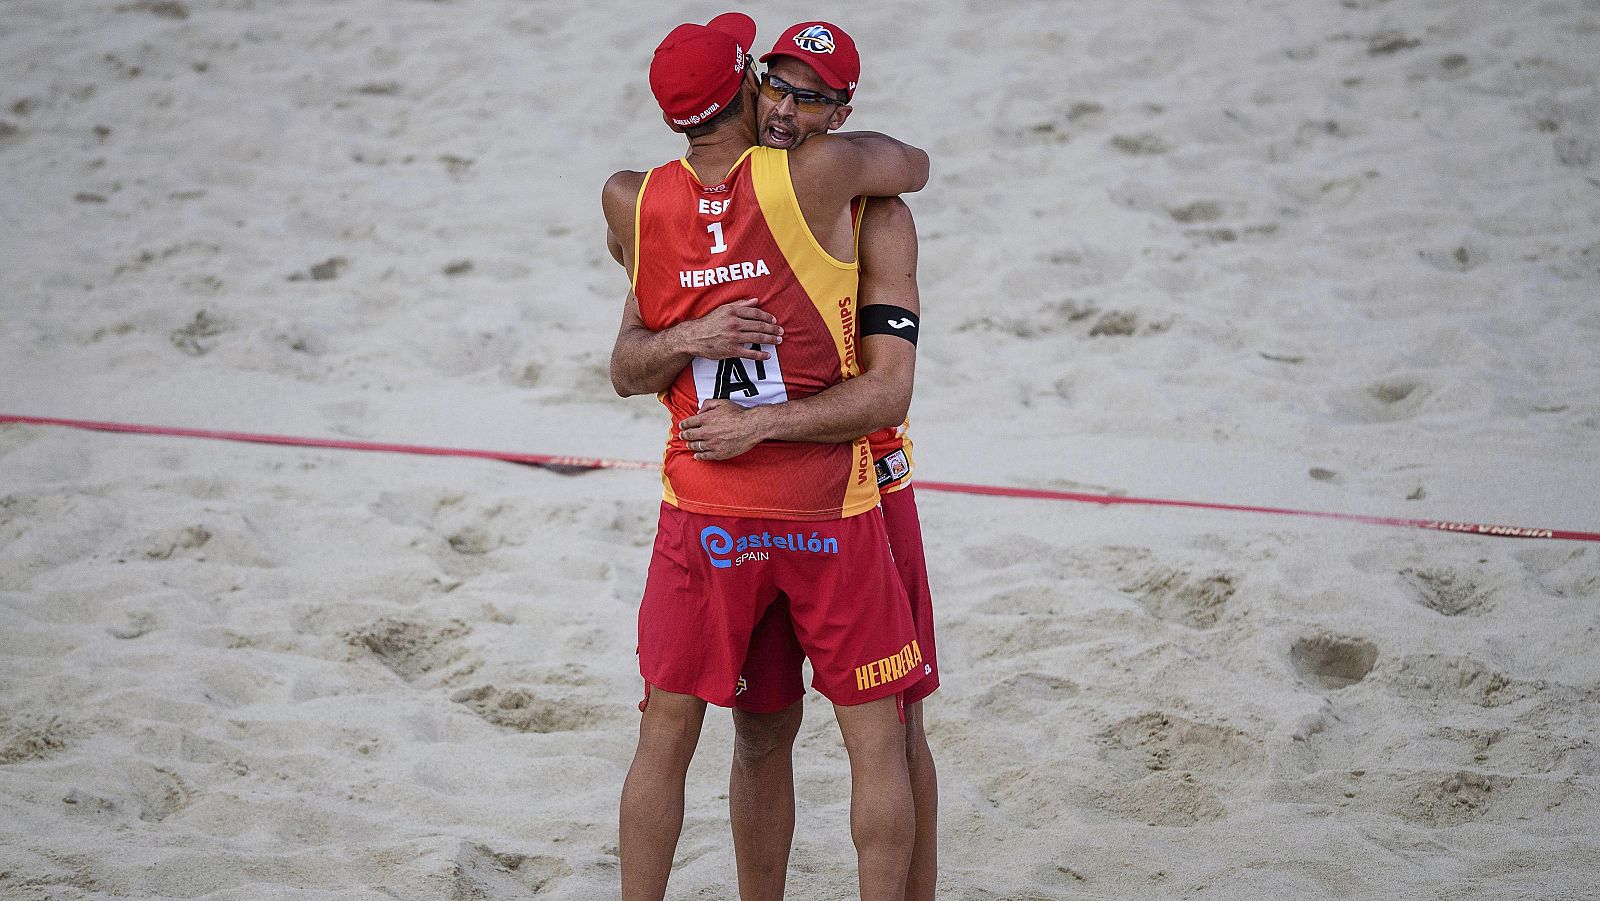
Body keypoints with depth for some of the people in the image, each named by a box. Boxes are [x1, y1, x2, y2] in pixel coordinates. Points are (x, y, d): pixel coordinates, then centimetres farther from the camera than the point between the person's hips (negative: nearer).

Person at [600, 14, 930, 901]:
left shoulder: (638, 206, -3)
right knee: (877, 742, 7)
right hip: (830, 516, -3)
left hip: (704, 511, 3)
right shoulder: (817, 174, -14)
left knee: (664, 737, 12)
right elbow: (916, 166, 8)